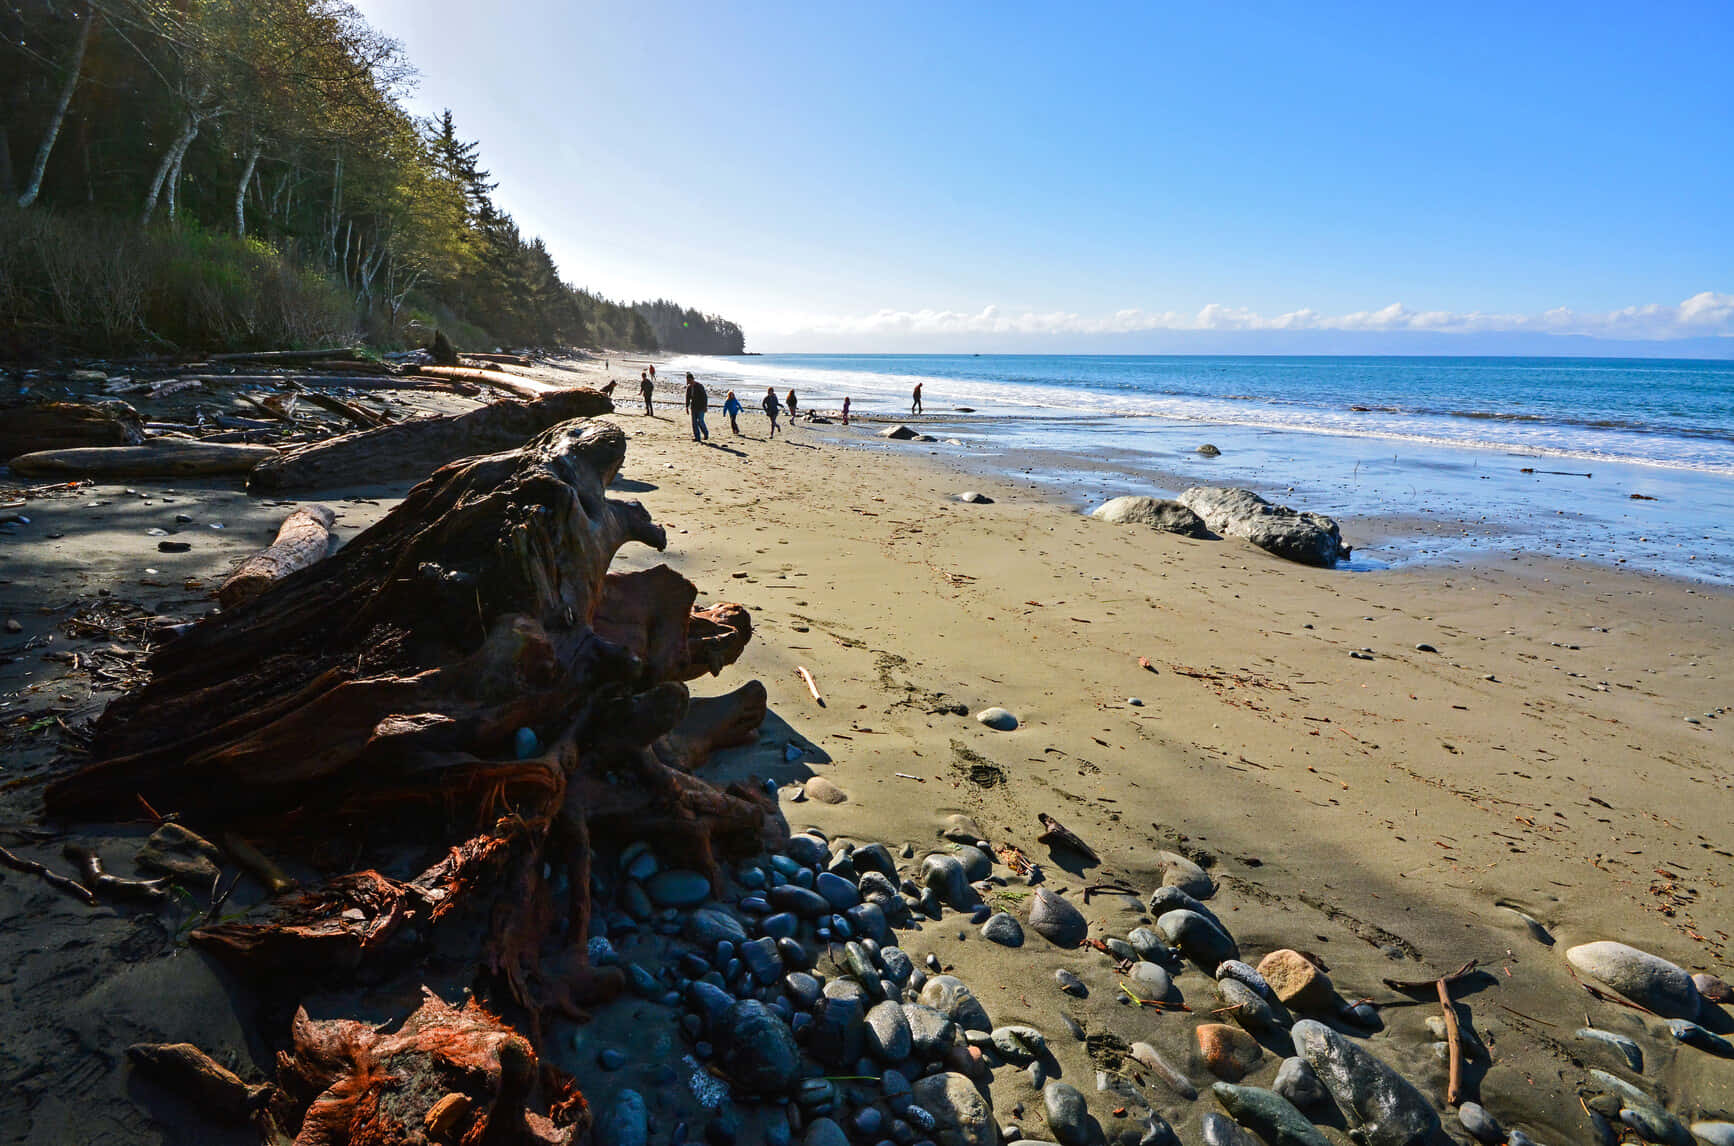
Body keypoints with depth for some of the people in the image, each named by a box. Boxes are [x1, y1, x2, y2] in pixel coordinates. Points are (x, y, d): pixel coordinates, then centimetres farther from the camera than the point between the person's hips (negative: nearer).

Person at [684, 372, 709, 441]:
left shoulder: (699, 386, -12)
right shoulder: (689, 387, 4)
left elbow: (705, 396, -10)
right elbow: (687, 397, 13)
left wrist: (705, 406, -12)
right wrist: (687, 407, 10)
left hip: (701, 406, -5)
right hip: (693, 406, 6)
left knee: (700, 421, -11)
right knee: (694, 422, 0)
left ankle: (706, 433, 13)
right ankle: (696, 437, 4)